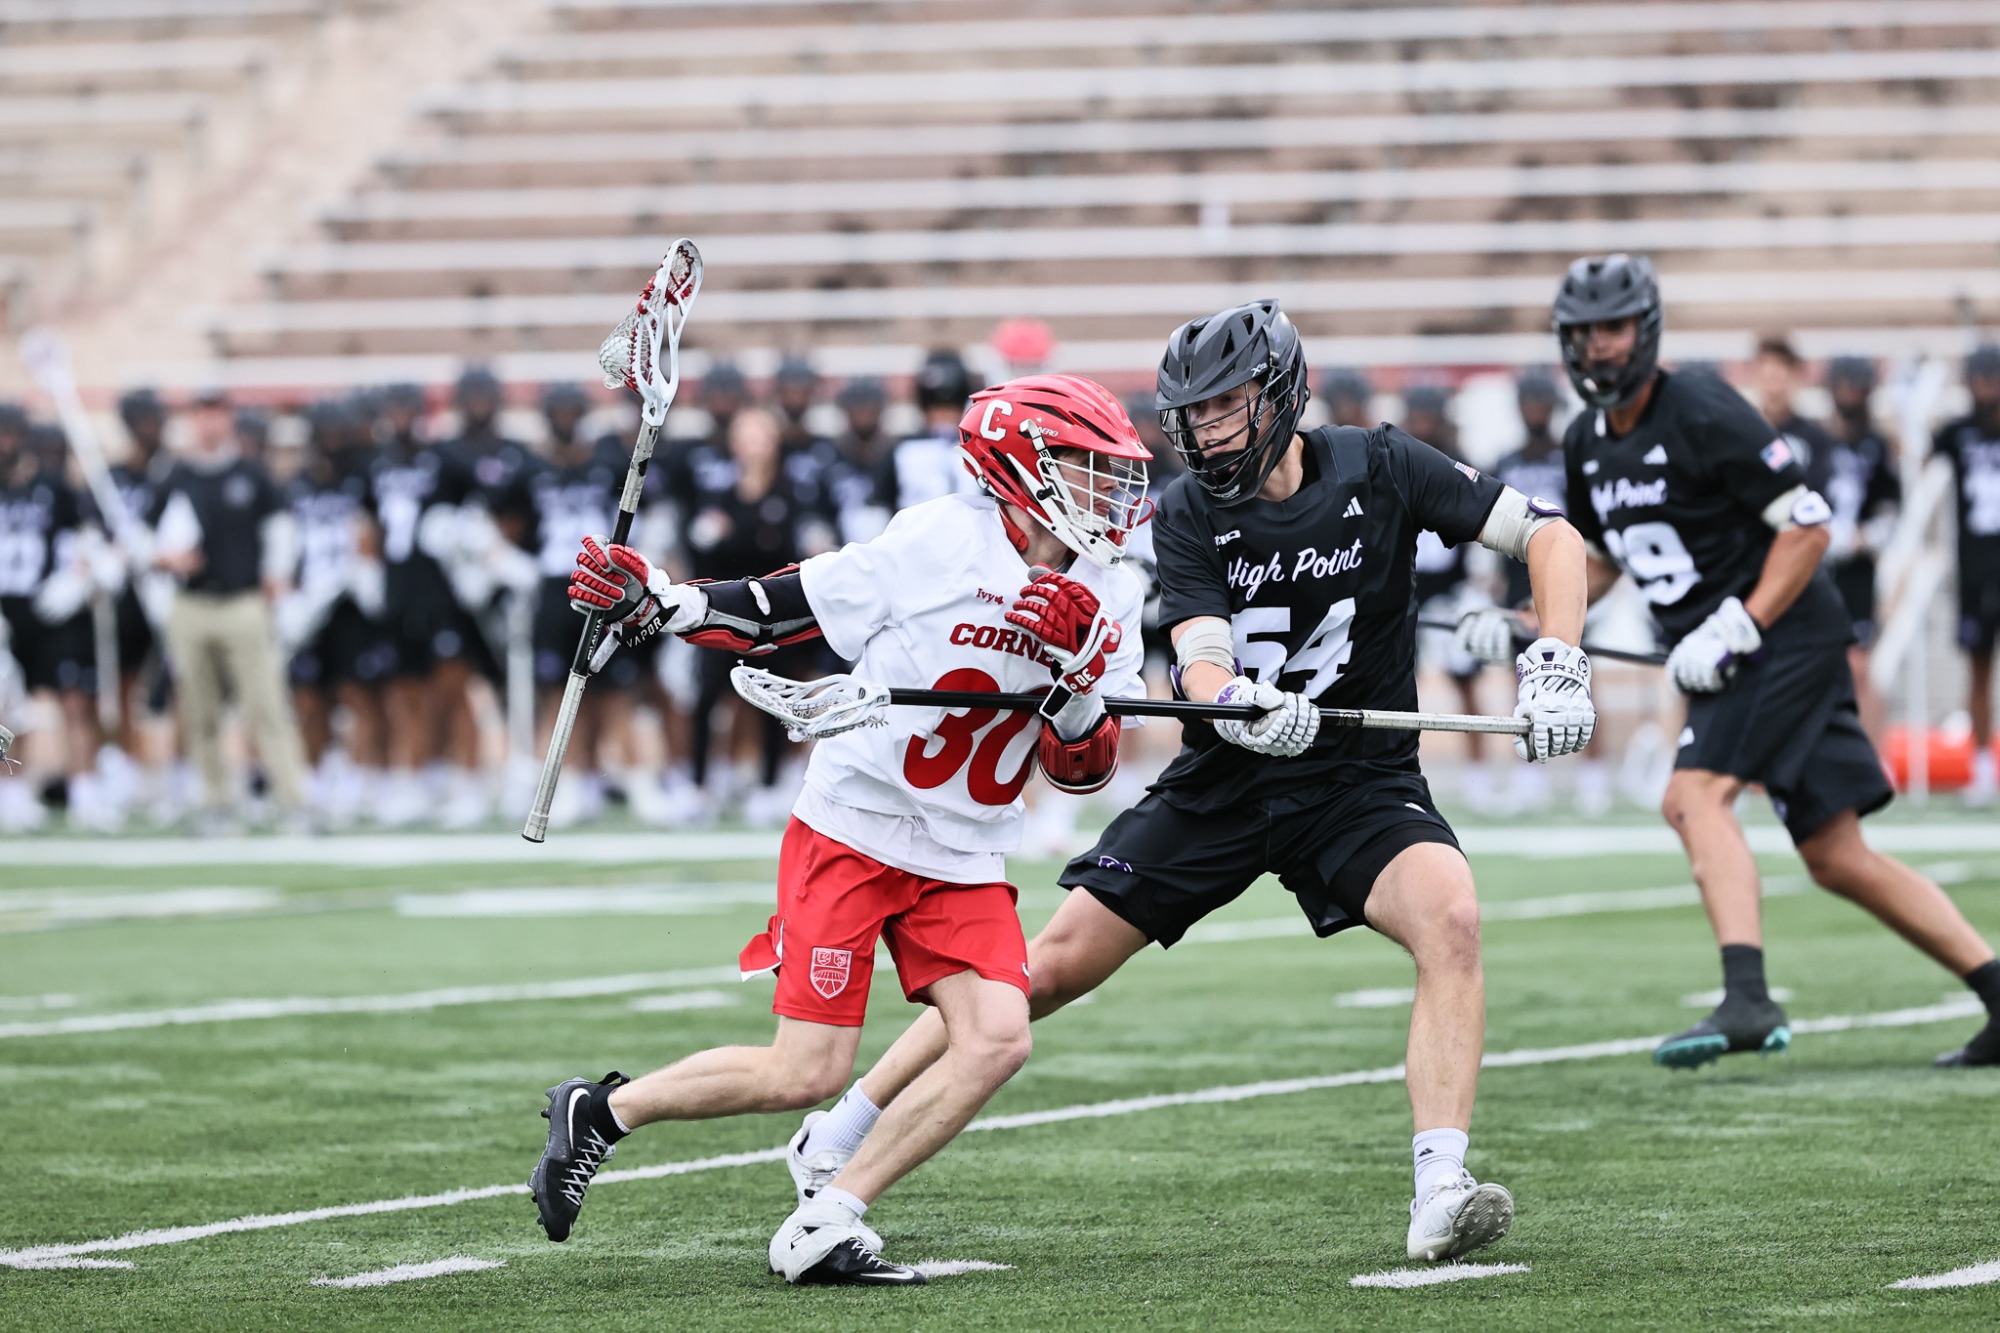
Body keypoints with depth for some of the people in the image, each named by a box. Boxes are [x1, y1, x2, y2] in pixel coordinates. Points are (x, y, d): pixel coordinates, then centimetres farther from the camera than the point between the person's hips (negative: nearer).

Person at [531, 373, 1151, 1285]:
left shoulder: (1107, 602, 3)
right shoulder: (941, 543, -13)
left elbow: (1083, 772, 3)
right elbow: (794, 606, -5)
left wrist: (1075, 674, -15)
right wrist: (660, 606, -13)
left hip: (964, 860, 5)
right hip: (853, 830, -5)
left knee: (997, 1040, -17)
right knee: (807, 1075, -10)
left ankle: (824, 1227, -9)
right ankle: (602, 1111, 14)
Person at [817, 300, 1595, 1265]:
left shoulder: (1377, 469, -8)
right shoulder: (1187, 516, -6)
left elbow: (1552, 536, -6)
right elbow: (1203, 658, -21)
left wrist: (1556, 668, -21)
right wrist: (1235, 699, -45)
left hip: (1358, 779, -1)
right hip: (1223, 784, 1)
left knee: (1449, 915, -30)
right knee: (1056, 964, -4)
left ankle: (1439, 1194, -31)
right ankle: (842, 1129, 10)